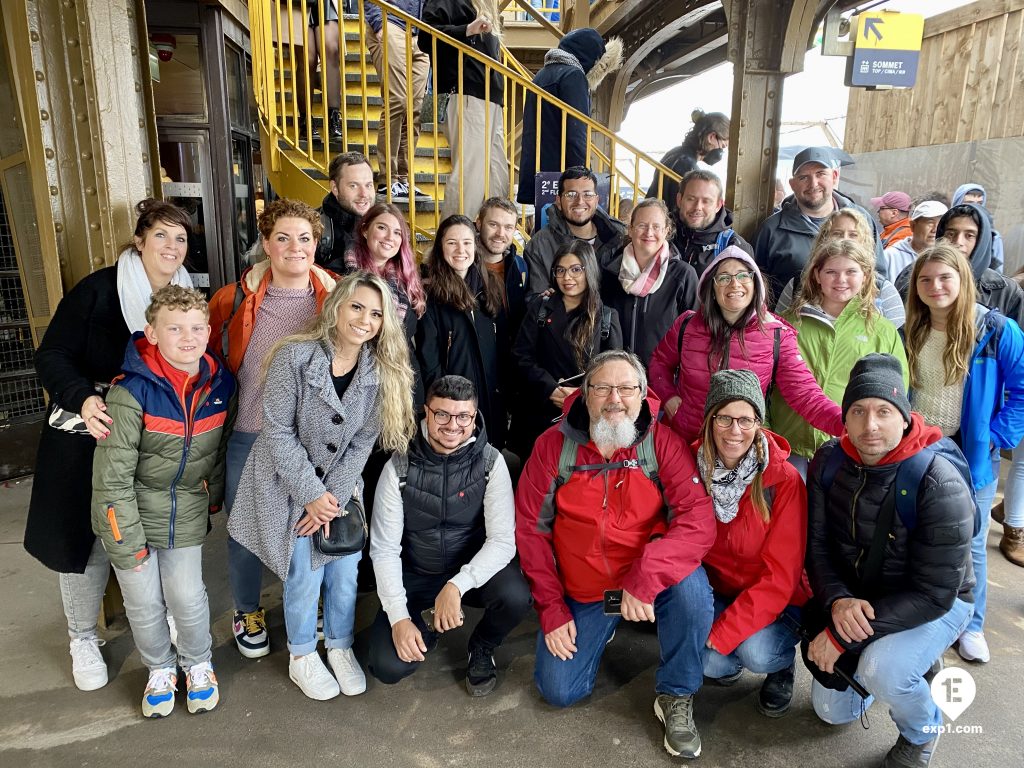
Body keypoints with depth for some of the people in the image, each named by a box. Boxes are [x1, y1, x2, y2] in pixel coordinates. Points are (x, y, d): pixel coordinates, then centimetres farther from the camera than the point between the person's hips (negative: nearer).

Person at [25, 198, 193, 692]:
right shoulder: (98, 290, -14)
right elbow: (51, 356, -12)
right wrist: (83, 398, -30)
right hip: (87, 438, -3)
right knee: (85, 539, 8)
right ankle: (83, 638, 30)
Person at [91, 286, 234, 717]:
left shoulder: (221, 384, -9)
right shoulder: (132, 392, -22)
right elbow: (113, 474, -18)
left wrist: (213, 497, 14)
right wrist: (126, 541, -16)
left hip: (185, 515, 2)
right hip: (132, 512, -2)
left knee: (187, 597, 6)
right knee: (144, 604, 10)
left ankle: (198, 664, 34)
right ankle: (160, 669, 37)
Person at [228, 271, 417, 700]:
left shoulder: (380, 371, -7)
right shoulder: (295, 357, -19)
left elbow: (363, 441, -4)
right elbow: (278, 432, -16)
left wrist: (333, 496, -11)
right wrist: (312, 495, -15)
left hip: (340, 488, 4)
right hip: (289, 484, -3)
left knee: (345, 571, 6)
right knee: (305, 573, 0)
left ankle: (340, 648, 32)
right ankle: (302, 658, 26)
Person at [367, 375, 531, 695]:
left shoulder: (490, 463, -14)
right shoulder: (400, 467, -12)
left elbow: (503, 541, -19)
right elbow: (384, 548, -10)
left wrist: (457, 585, -33)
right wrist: (399, 617, -19)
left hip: (473, 569, 0)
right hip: (417, 575, 1)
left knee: (515, 597, -32)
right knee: (388, 666, -17)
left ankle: (481, 649, 5)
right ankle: (430, 623, 18)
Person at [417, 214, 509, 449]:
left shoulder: (489, 288, 9)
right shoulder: (431, 294, -7)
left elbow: (502, 348, 12)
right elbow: (427, 359, -10)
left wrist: (505, 394, 8)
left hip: (492, 400, 5)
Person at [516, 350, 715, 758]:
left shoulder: (662, 443, -13)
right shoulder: (553, 445, -9)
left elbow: (699, 519, -23)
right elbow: (531, 527, -5)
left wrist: (645, 580, -34)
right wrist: (552, 609, -7)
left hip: (650, 585, -1)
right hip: (581, 594, 2)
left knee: (691, 586, -32)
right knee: (559, 691, -2)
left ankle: (676, 697, -4)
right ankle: (599, 629, 30)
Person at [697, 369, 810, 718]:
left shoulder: (784, 481, -19)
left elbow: (779, 577, -18)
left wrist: (723, 632, -24)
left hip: (773, 601, -2)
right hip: (714, 591, 3)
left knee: (754, 652, -31)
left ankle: (782, 663, 7)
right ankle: (728, 661, 13)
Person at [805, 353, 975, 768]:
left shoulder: (940, 485, -29)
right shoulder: (828, 462, -14)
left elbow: (934, 594, -28)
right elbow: (817, 546, -8)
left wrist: (841, 637, -31)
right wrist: (838, 601, -29)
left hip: (935, 604, -5)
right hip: (855, 597, 5)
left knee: (880, 672, -34)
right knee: (832, 710, 11)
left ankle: (921, 733, 2)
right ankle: (914, 664, 36)